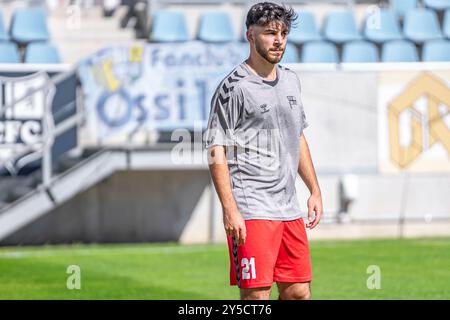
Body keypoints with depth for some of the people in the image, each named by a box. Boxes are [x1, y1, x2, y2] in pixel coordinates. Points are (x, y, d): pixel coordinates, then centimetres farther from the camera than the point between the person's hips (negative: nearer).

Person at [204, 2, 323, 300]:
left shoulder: (291, 80, 15)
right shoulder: (234, 87, -9)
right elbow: (216, 153, -12)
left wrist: (315, 190, 21)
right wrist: (230, 210, -19)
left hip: (289, 208, 8)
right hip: (251, 211, -8)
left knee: (299, 293, 8)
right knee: (256, 294, -10)